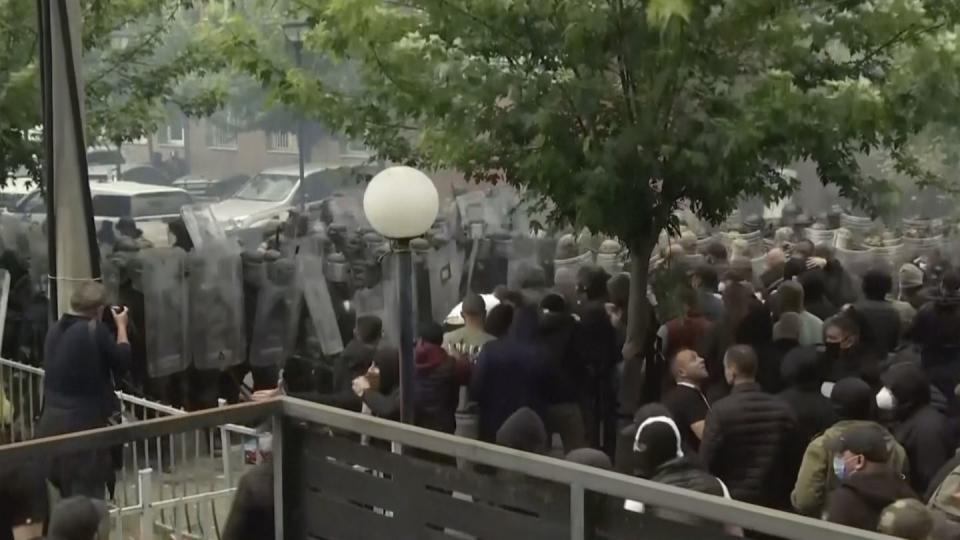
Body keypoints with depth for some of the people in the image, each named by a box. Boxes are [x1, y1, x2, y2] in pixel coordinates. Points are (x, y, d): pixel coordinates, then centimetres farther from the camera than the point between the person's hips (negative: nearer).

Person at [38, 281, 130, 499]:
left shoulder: (56, 330, 5)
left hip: (52, 419, 7)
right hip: (83, 420, -7)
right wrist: (121, 326, 5)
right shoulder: (96, 330, -17)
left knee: (67, 489, 17)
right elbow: (123, 361, -6)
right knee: (87, 492, 0)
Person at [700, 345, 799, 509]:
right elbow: (792, 460, 5)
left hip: (733, 500, -4)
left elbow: (707, 460, -11)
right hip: (775, 500, 4)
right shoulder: (783, 409, -1)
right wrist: (785, 496, 16)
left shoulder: (721, 410, -15)